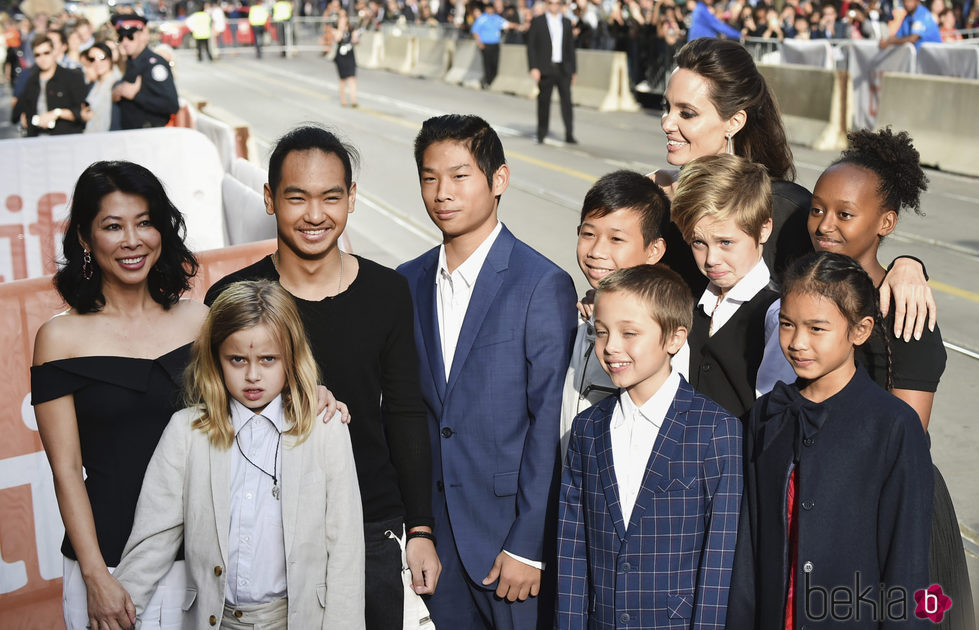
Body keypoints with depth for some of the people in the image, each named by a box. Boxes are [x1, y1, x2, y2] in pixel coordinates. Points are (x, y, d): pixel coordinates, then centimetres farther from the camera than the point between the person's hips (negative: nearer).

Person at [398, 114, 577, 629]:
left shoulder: (542, 285, -11)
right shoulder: (409, 282, 6)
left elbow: (551, 423, -13)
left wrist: (528, 545, -14)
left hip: (508, 528, -4)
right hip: (436, 529, 5)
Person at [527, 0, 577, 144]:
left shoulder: (567, 23, 12)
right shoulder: (537, 21, 3)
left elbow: (570, 48, 15)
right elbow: (531, 46, 0)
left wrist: (573, 70, 11)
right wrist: (533, 67, -9)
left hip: (563, 69, 2)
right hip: (545, 69, -2)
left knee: (567, 101, -4)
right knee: (543, 102, 3)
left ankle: (569, 134, -3)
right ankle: (541, 134, 14)